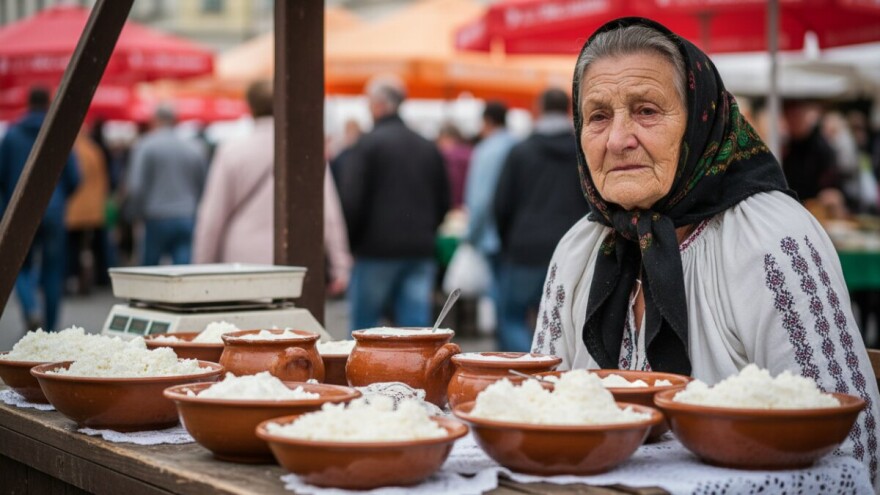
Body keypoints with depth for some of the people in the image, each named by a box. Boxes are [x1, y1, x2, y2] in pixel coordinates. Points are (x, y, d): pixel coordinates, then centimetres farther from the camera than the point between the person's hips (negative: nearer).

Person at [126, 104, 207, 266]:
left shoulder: (145, 147, -4)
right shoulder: (195, 148, 7)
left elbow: (135, 186, -10)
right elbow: (203, 186, 10)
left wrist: (137, 213, 5)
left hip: (157, 220, -3)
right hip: (188, 221, 3)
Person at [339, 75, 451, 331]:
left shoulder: (367, 144, -7)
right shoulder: (428, 147, 11)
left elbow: (351, 201, -12)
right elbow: (444, 202, 16)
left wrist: (349, 242, -1)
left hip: (376, 251, -4)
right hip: (420, 252, 5)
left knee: (363, 328, 8)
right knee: (417, 326, 2)